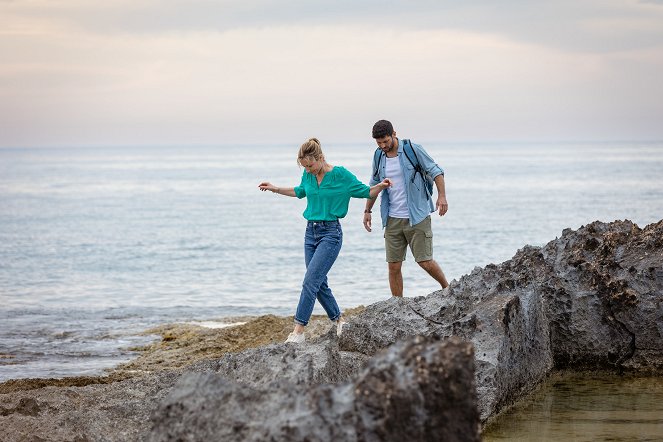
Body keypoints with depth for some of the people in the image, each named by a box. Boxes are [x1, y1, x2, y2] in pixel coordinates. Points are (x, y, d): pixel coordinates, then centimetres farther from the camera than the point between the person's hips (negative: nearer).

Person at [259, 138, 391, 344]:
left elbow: (367, 192, -2)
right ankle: (339, 321, 24)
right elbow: (300, 192, 28)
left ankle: (298, 331, -17)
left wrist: (381, 186, -20)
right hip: (311, 232, 7)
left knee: (310, 281, -16)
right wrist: (275, 189, 23)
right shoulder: (308, 176, 5)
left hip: (330, 233, -7)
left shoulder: (340, 174, -10)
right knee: (319, 283, 8)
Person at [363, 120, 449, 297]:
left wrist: (442, 195, -19)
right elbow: (374, 185, 21)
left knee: (425, 261, -5)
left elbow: (435, 171, -6)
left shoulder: (412, 150, -8)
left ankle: (447, 288, 21)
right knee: (393, 267, 1)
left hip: (417, 217, -4)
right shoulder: (379, 156, 6)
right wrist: (367, 210, 20)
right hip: (393, 220, 4)